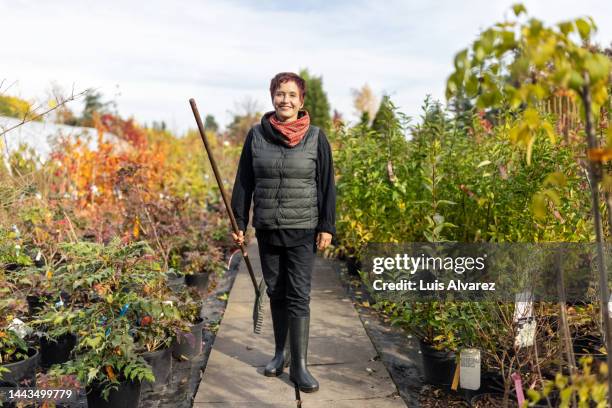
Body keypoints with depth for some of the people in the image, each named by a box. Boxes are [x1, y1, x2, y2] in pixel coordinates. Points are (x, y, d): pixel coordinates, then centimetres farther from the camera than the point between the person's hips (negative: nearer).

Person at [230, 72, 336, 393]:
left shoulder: (316, 137, -3)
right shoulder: (256, 135, 1)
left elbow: (326, 185, -1)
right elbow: (243, 182, 4)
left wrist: (327, 227, -5)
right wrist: (238, 223, 2)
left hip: (302, 231, -2)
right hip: (267, 230, 2)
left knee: (299, 297, -1)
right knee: (276, 293, 13)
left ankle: (299, 365, 9)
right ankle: (281, 352, 30)